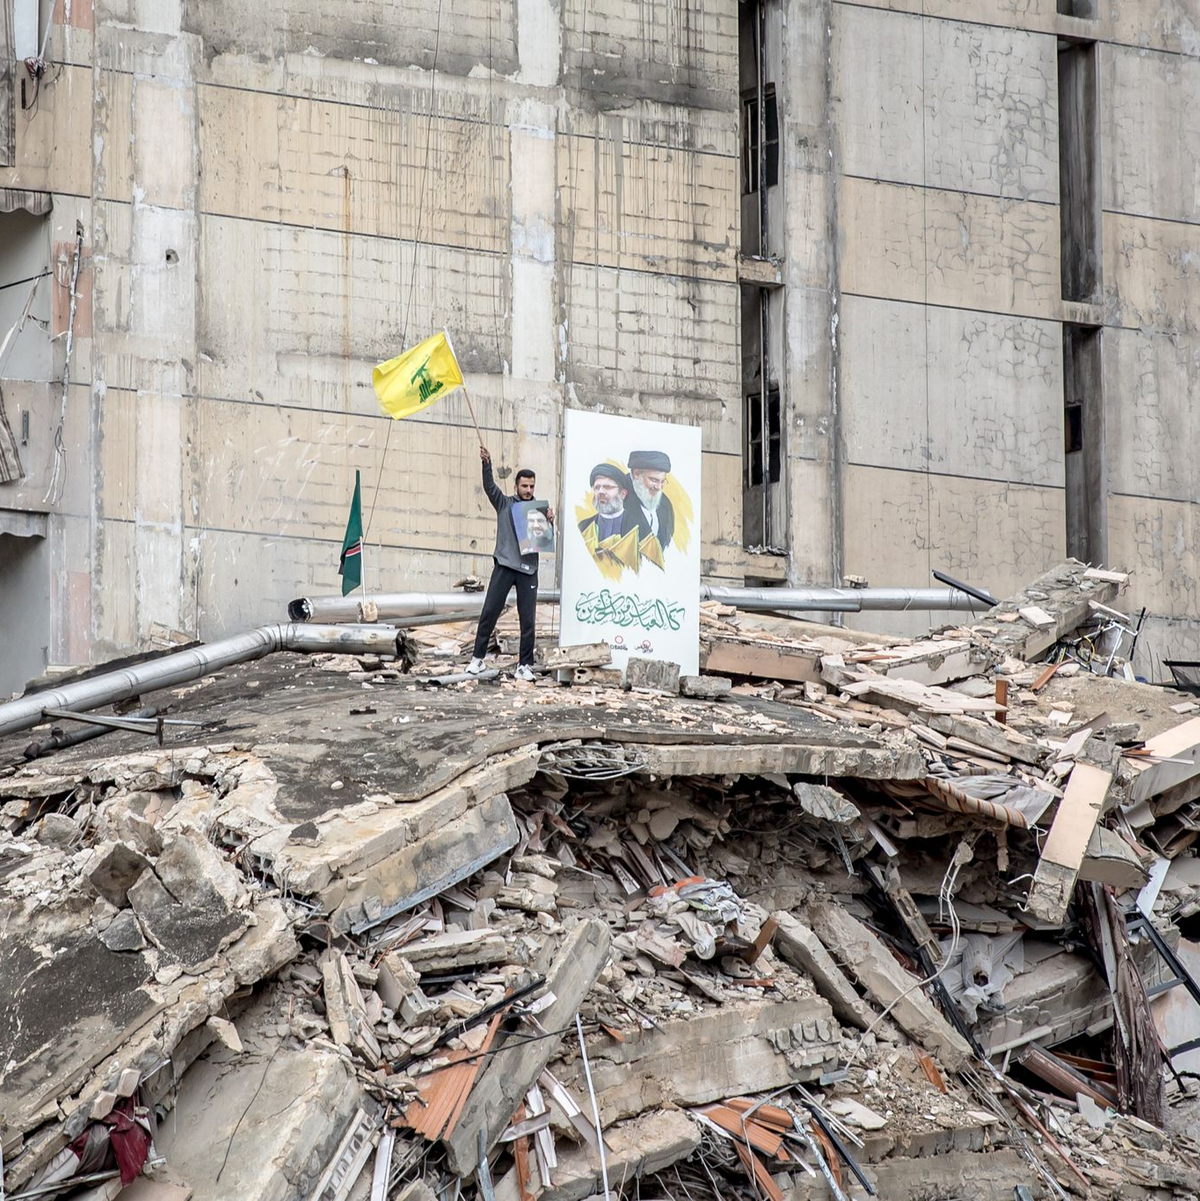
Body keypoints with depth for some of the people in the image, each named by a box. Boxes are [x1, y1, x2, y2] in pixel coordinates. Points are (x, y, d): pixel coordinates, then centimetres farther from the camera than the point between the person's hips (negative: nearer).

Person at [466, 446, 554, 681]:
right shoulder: (504, 504, 8)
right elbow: (489, 486, -5)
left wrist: (550, 521, -13)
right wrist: (486, 463, -18)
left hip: (528, 570, 1)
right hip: (504, 566, -1)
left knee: (528, 620, 1)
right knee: (489, 612, -2)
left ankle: (525, 665, 7)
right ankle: (477, 658, 5)